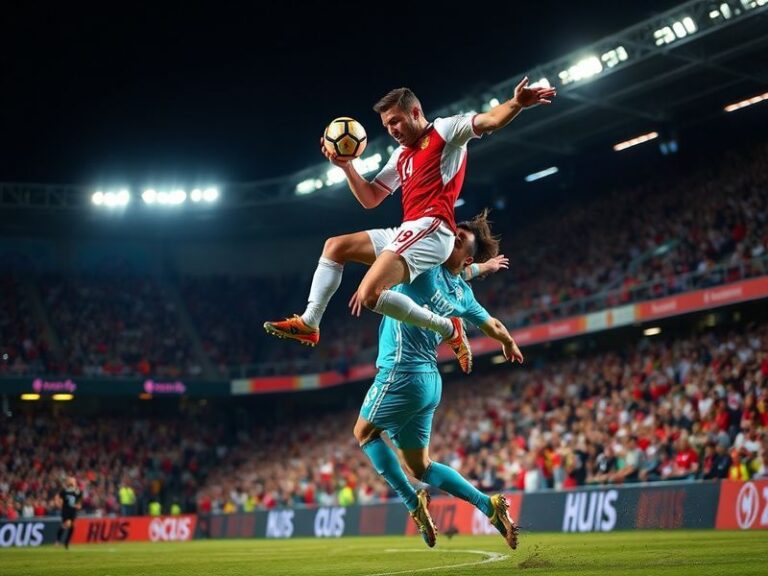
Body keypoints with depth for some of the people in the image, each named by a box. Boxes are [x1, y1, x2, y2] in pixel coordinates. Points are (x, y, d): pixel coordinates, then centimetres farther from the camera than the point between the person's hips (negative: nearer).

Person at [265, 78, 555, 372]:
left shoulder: (445, 129, 2)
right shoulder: (400, 156, 25)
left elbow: (491, 120, -14)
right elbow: (369, 199, 28)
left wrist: (516, 104, -35)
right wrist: (346, 166, 15)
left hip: (431, 229, -10)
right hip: (409, 232, 10)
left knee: (370, 295, -25)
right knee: (335, 246, 17)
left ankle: (448, 327, -13)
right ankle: (309, 322, 12)